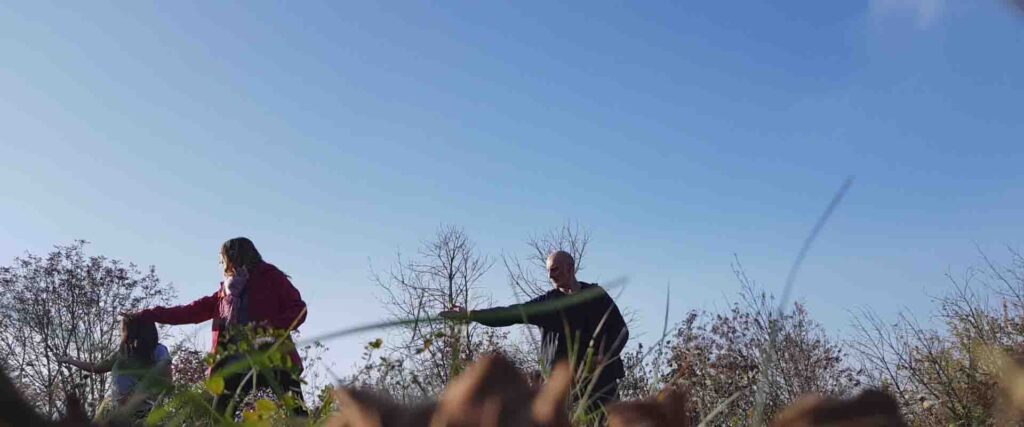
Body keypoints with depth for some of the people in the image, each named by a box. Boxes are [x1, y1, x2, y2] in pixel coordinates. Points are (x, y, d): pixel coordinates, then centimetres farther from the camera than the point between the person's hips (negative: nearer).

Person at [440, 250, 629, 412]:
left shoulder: (596, 295, 5)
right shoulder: (548, 302, 7)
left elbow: (621, 330, 5)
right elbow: (511, 313, 1)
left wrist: (604, 356, -12)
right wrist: (470, 315, -8)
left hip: (600, 377, -1)